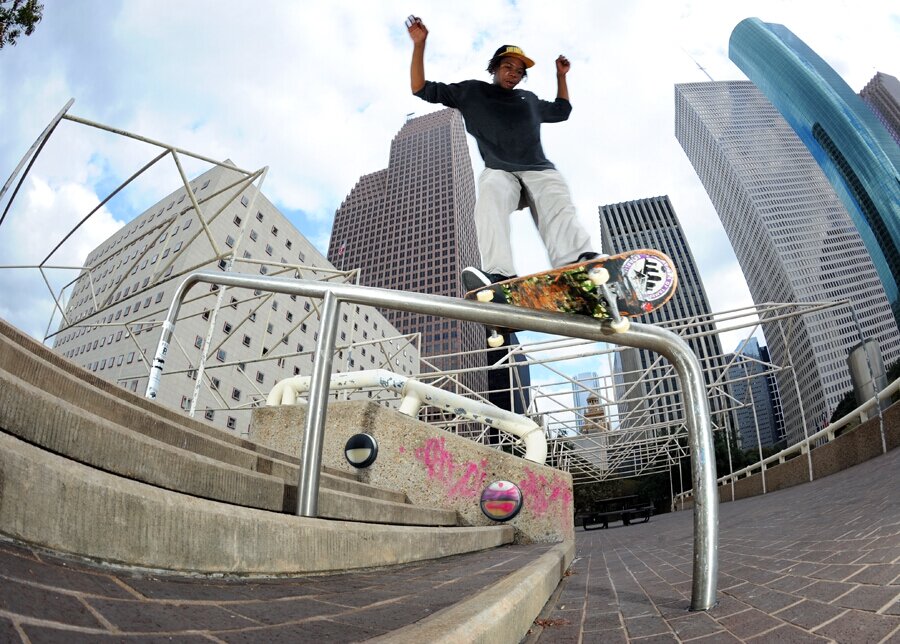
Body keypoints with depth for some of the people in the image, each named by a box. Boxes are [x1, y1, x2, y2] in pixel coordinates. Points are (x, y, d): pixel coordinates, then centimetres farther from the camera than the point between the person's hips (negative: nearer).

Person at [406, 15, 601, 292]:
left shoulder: (530, 99, 35)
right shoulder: (471, 91, 24)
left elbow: (561, 111, 52)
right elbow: (422, 89, 21)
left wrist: (561, 75, 45)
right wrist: (419, 45, 13)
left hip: (540, 170, 3)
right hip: (498, 171, -3)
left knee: (559, 208, -30)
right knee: (490, 196, -40)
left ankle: (579, 264, -56)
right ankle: (499, 274, -58)